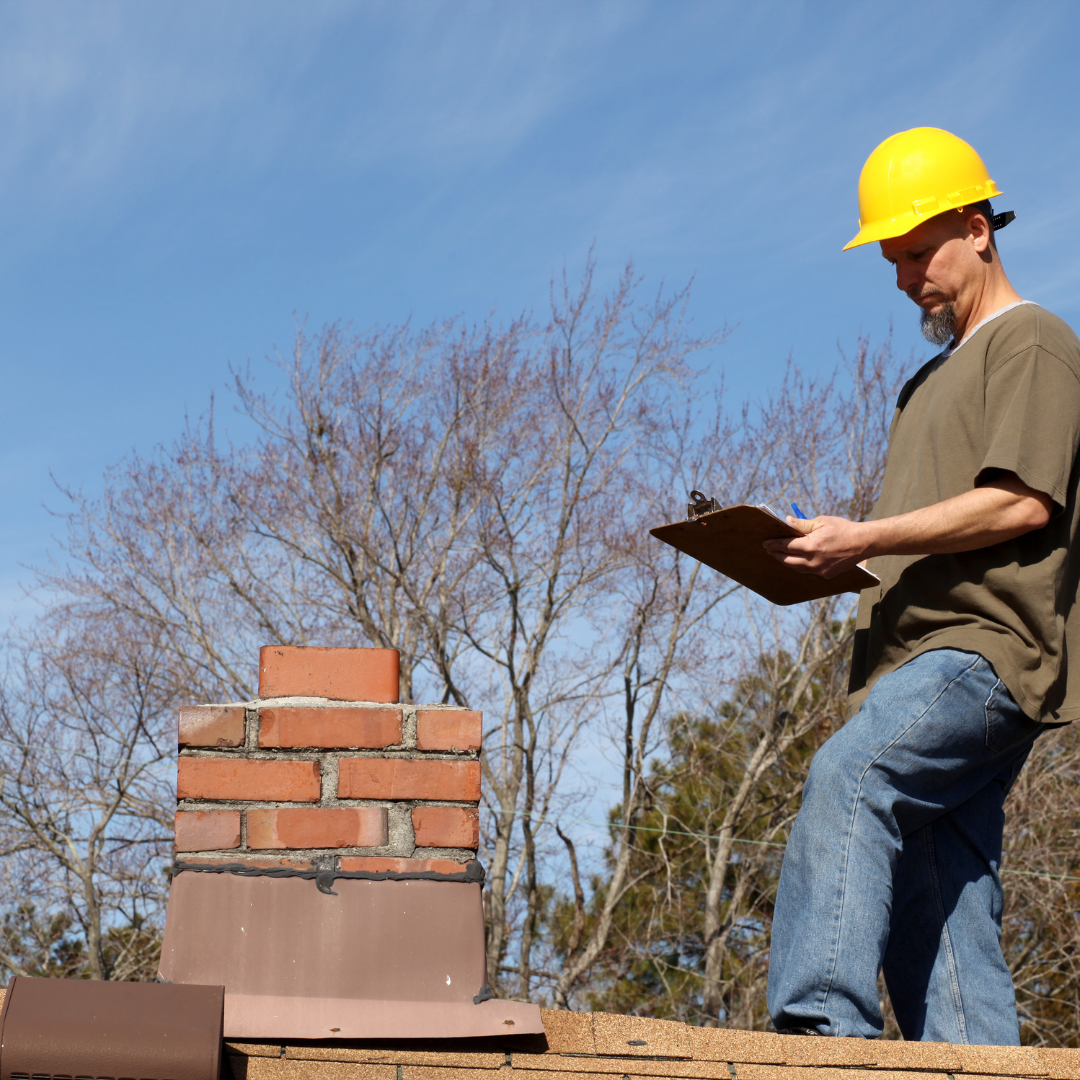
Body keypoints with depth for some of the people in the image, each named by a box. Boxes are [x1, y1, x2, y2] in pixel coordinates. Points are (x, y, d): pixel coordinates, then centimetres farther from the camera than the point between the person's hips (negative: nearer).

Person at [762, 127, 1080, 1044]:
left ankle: (823, 1023, -43)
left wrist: (863, 539, -14)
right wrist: (830, 560, 11)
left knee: (848, 775, -32)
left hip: (986, 647, -10)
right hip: (925, 658, 10)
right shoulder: (935, 379, 32)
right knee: (936, 909, 1)